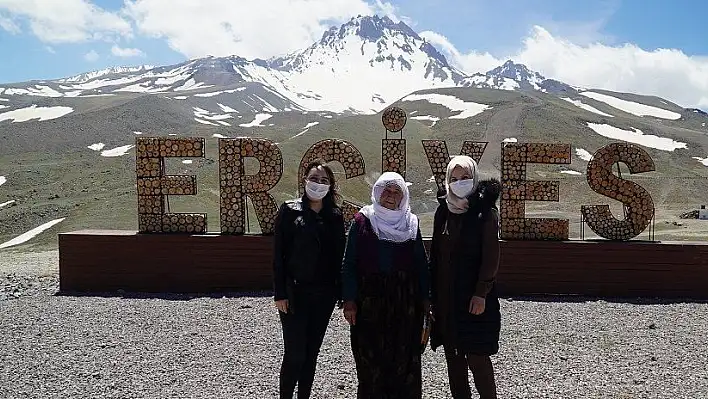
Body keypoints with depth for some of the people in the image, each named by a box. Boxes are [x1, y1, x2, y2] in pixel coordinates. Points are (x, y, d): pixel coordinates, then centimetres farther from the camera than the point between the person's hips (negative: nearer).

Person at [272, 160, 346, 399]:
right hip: (295, 293, -3)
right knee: (295, 354, -3)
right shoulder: (290, 210, -3)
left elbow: (339, 255, 7)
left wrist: (341, 291, 2)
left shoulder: (335, 216, 7)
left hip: (324, 294, 4)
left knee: (312, 352, 13)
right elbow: (279, 255, -6)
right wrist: (280, 293, -10)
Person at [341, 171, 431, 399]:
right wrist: (349, 300, -7)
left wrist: (424, 297, 3)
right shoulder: (362, 221, 1)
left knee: (405, 358, 4)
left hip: (405, 300, 2)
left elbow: (421, 263, 9)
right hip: (370, 300, -1)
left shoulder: (411, 223, 8)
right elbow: (349, 263, -1)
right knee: (371, 357, 3)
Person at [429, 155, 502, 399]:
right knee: (452, 354, 13)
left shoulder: (485, 211, -8)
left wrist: (481, 293, -15)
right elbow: (435, 253, 10)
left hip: (473, 295, -5)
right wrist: (433, 291, 7)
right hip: (445, 295, 5)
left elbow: (491, 256, -10)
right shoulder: (443, 210, 7)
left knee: (476, 356, -2)